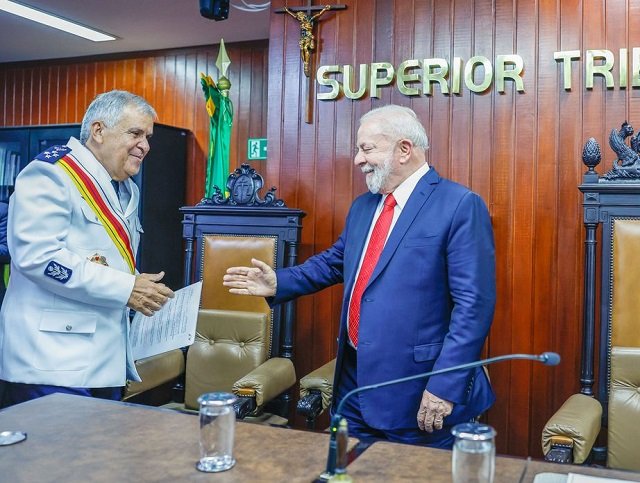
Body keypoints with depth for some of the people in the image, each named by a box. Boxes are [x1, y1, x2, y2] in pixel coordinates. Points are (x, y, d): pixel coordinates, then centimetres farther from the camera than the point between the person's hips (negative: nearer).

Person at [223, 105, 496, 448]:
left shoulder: (461, 206, -13)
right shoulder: (362, 206, 12)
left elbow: (474, 303, -17)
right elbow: (335, 262, 24)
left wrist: (445, 387, -20)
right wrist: (279, 283, 10)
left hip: (418, 392, -7)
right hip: (354, 380, 7)